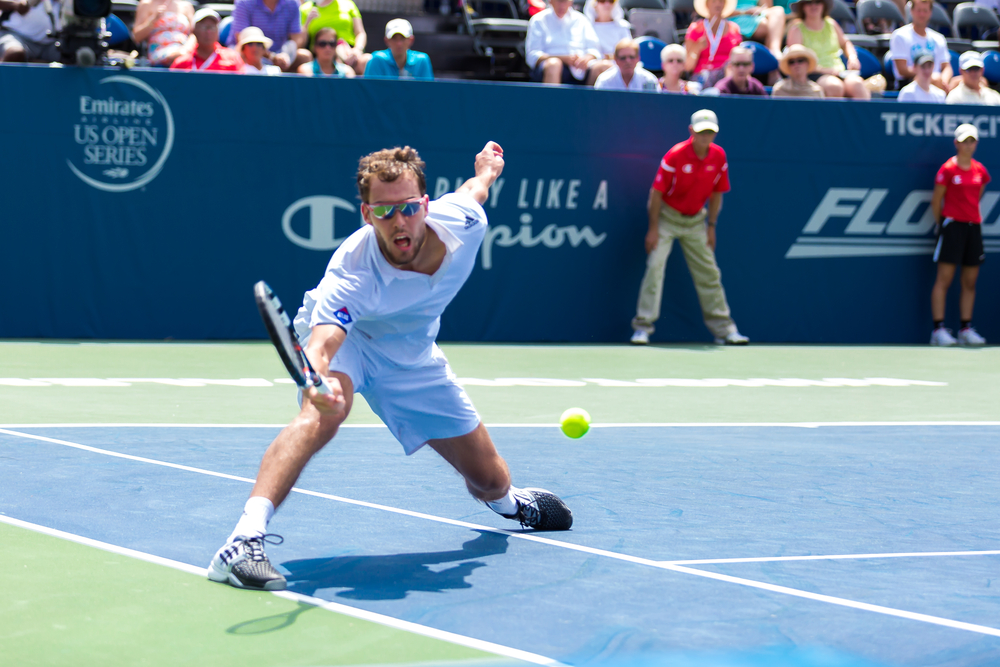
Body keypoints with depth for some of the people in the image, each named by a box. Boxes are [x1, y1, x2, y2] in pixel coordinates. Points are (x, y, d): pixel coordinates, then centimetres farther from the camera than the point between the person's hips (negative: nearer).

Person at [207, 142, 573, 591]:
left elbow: (474, 188, -3)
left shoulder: (462, 222, -27)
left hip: (413, 360, 5)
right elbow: (321, 344, -53)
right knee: (326, 410, -41)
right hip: (346, 337, -5)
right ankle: (244, 541, -47)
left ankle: (510, 502, 51)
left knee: (489, 481, 11)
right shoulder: (353, 272, -40)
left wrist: (485, 170, 21)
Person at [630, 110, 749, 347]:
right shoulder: (675, 155, -20)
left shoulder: (719, 156, -8)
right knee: (655, 266, -16)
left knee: (709, 273, 6)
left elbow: (716, 193, 4)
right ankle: (642, 327, -11)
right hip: (667, 217, -4)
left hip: (695, 220, 4)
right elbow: (657, 193, -16)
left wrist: (711, 226, 2)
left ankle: (724, 329, 14)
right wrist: (653, 228, -17)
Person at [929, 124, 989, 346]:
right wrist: (942, 224, 6)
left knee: (970, 282, 7)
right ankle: (939, 330, -7)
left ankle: (966, 329, 13)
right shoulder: (948, 169, -6)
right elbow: (936, 201, 0)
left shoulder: (980, 171, 10)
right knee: (944, 279, -7)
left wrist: (972, 216, 15)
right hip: (952, 225, -6)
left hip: (973, 226, 6)